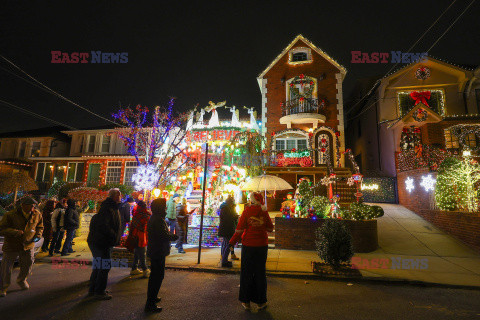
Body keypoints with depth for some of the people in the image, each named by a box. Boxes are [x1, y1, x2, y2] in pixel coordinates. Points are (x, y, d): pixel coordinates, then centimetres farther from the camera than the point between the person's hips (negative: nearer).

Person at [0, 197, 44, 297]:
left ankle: (21, 280, 44)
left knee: (28, 265, 15)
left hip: (28, 245, 4)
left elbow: (40, 227, 11)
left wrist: (37, 236, -6)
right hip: (12, 246, -3)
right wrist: (15, 232, -32)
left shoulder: (37, 215, -3)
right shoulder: (10, 215, -15)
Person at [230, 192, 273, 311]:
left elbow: (240, 229, -9)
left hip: (248, 245, -2)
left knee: (246, 273, 11)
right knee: (260, 272, 12)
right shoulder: (264, 212, -4)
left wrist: (232, 242, 1)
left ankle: (246, 301, 19)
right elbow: (270, 228, 5)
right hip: (262, 245, 2)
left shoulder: (247, 211, -9)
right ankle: (261, 302, 21)